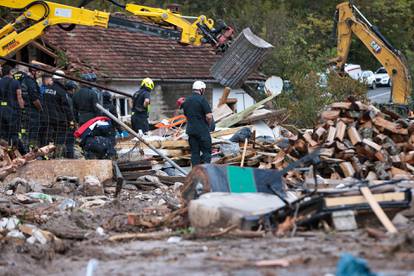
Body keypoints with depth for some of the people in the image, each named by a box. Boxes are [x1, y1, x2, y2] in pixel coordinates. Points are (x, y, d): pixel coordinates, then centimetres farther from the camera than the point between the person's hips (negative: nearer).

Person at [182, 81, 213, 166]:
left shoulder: (187, 100, 11)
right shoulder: (202, 99, -13)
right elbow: (209, 116, -17)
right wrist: (209, 124, 1)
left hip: (190, 130, 7)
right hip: (203, 130, -7)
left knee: (194, 152, 8)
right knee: (206, 152, -2)